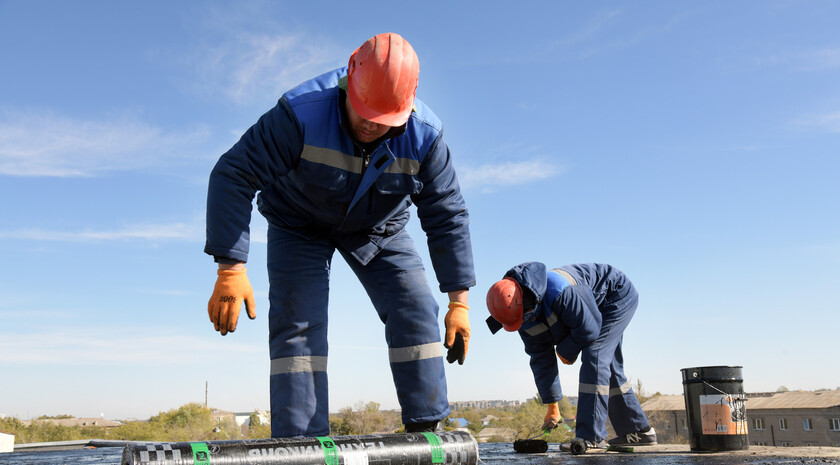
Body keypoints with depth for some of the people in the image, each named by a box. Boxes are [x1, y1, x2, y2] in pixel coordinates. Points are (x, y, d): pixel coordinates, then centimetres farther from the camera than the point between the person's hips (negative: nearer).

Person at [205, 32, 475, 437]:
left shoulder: (423, 135, -25)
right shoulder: (301, 113, -35)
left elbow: (447, 216, -15)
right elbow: (233, 177, -33)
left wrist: (459, 299, -16)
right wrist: (231, 270, -39)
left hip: (378, 229, 2)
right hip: (300, 225, -2)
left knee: (415, 315, -10)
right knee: (298, 325, -15)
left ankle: (425, 431, -1)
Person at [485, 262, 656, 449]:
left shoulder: (558, 291, -41)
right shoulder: (524, 315, -12)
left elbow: (589, 328, -31)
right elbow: (541, 359, -4)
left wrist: (566, 350, -9)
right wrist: (552, 406, -2)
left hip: (618, 296, -9)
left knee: (593, 358, -20)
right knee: (606, 366, 10)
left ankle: (591, 437, -20)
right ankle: (639, 431, 22)